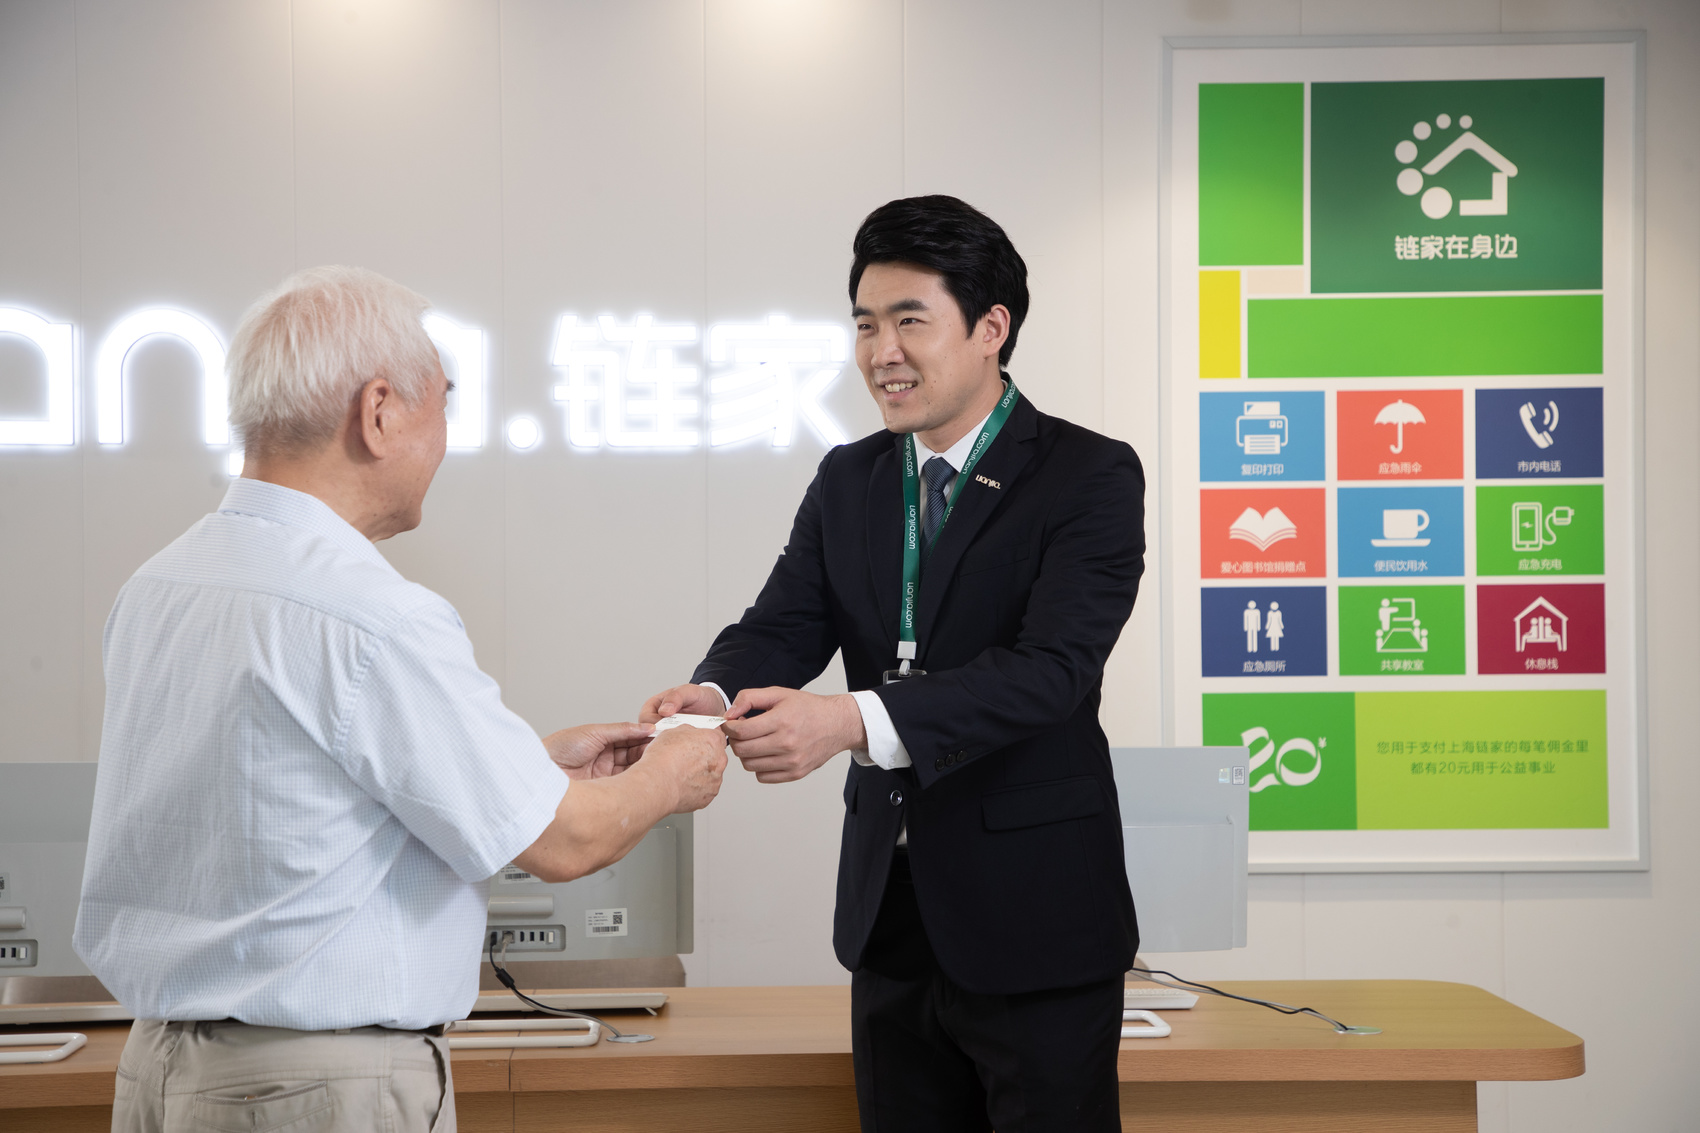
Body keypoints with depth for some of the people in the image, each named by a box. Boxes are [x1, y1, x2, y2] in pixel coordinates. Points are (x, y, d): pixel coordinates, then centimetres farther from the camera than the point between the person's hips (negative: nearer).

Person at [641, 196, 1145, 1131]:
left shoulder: (1090, 477, -11)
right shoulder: (848, 481, 9)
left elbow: (1051, 666, -24)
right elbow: (783, 626, -1)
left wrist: (854, 720, -37)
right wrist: (713, 696, -26)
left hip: (1031, 919, -6)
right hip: (890, 914, 6)